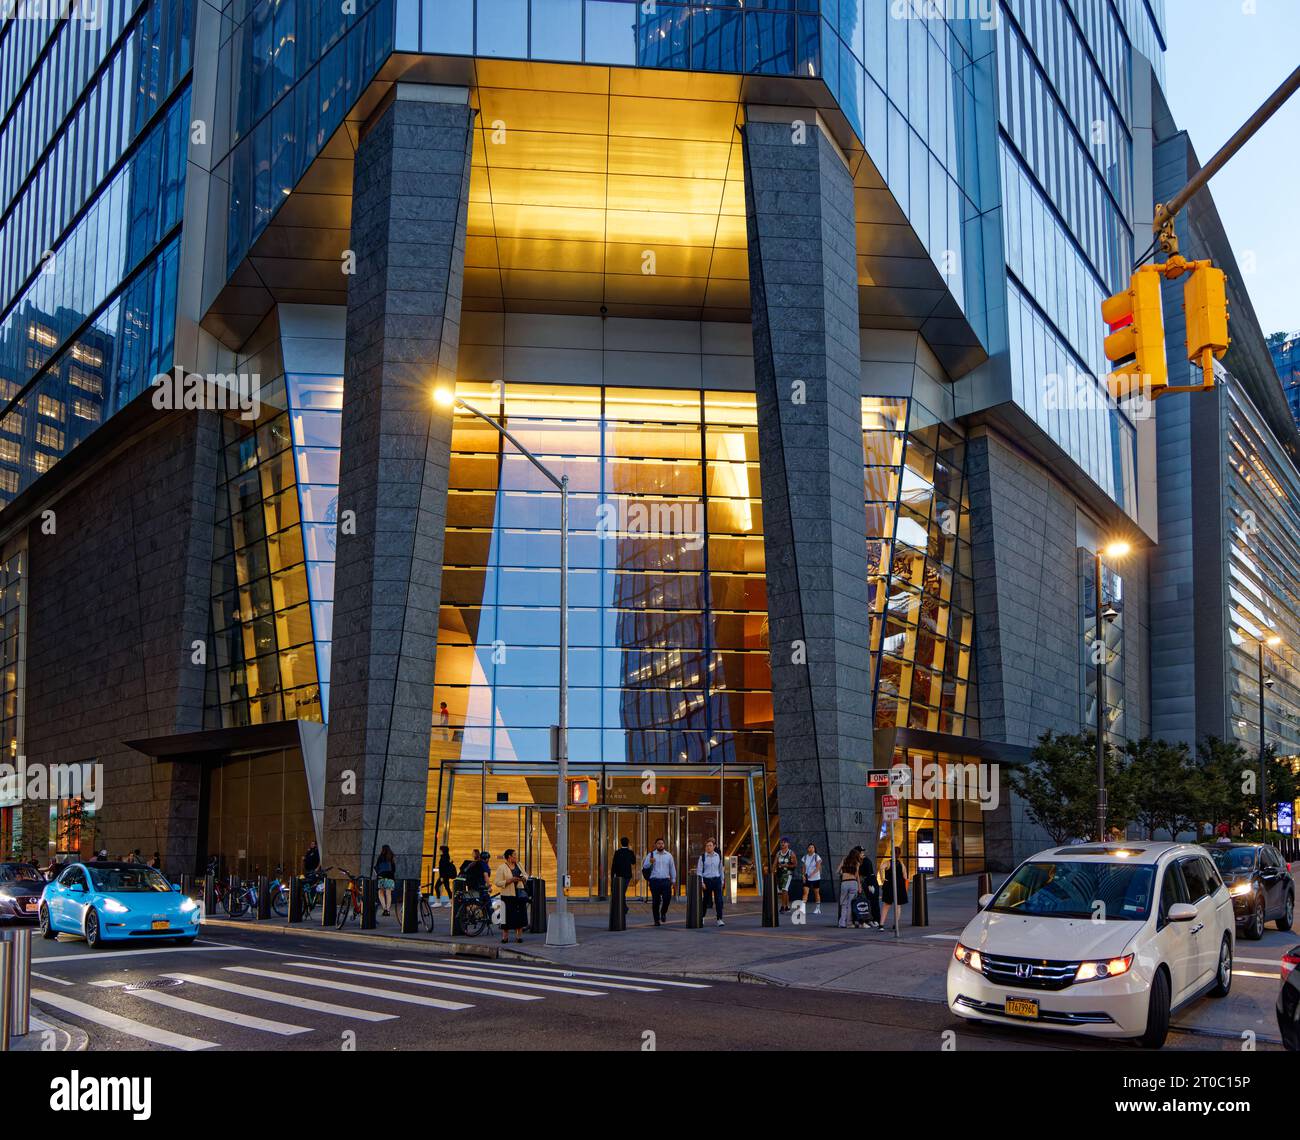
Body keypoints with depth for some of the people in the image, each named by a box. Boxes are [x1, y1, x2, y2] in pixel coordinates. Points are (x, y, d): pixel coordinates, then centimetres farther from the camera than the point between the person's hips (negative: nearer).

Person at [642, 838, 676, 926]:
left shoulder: (668, 855, 11)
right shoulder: (651, 854, 4)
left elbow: (672, 868, 16)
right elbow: (645, 867, -1)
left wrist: (673, 880, 13)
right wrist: (650, 862, -20)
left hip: (666, 880, 1)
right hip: (654, 881, -1)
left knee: (667, 898, -12)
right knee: (655, 901, 0)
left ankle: (663, 912, 17)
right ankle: (656, 920, 12)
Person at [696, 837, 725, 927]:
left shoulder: (718, 856, 5)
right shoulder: (702, 857, -3)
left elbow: (721, 869, 14)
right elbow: (699, 870, -3)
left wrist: (722, 880, 14)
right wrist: (701, 882, -10)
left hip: (716, 880, 2)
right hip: (707, 880, -2)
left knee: (719, 900, -7)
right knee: (706, 900, 8)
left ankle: (719, 919, -3)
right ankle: (701, 918, 26)